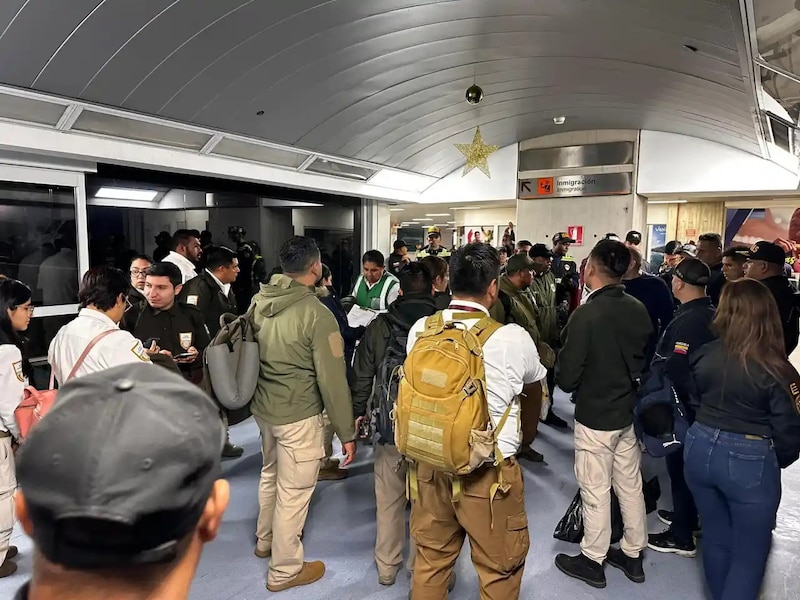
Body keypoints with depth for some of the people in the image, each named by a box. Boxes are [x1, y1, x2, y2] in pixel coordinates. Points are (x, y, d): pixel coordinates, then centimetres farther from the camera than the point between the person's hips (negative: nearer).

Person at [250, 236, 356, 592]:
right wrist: (347, 432, -9)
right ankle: (285, 570, 27)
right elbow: (332, 380, -19)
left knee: (271, 474, 27)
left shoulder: (259, 300, -2)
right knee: (293, 491, 9)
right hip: (298, 415, -7)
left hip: (263, 406, 8)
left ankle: (265, 540, 49)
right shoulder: (317, 314, -22)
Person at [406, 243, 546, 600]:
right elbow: (533, 383, 6)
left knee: (431, 560, 23)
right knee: (500, 568, 19)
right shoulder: (514, 337, -16)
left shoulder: (420, 329, -7)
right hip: (488, 472, -3)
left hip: (431, 463, 4)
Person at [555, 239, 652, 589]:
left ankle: (592, 561, 26)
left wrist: (564, 372, 2)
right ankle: (633, 555, 35)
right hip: (630, 412, 6)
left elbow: (567, 378, -19)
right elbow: (647, 360, 7)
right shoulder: (639, 310, -6)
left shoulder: (586, 315, -24)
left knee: (596, 490, 9)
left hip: (595, 416, -6)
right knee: (630, 485, 19)